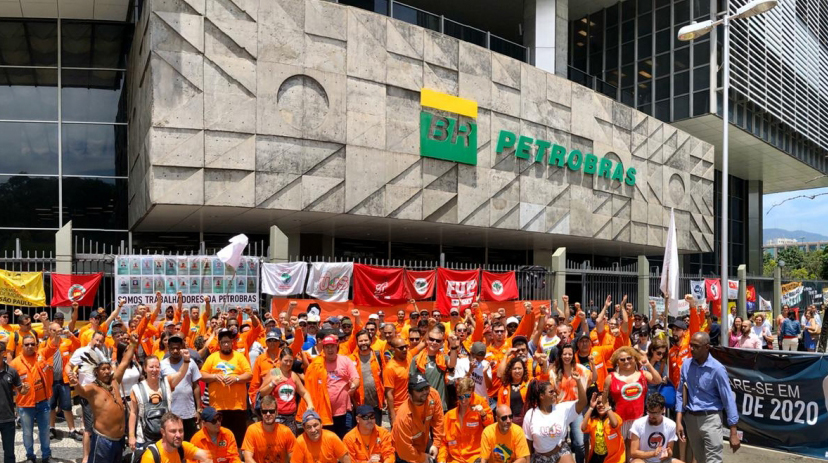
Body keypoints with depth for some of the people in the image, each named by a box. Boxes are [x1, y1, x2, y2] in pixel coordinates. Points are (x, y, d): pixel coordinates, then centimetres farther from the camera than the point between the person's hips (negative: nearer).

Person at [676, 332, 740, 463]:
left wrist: (733, 433, -12)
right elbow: (680, 394, 5)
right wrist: (678, 422, -2)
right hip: (690, 418, 5)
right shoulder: (686, 365, 0)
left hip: (710, 419, -5)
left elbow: (728, 399, -11)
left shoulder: (717, 369, -14)